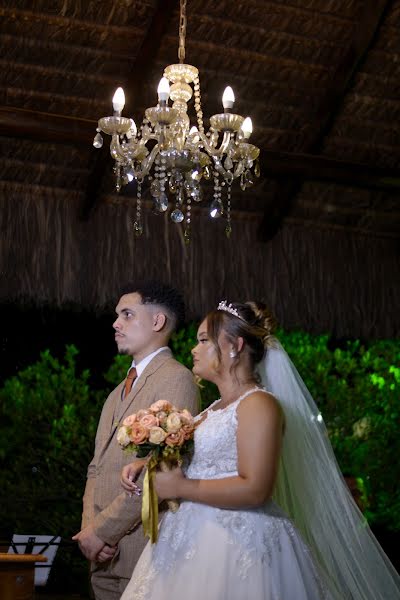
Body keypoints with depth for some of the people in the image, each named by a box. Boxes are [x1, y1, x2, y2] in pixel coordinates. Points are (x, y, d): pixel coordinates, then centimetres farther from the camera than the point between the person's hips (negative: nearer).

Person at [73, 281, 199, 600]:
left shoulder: (176, 378, -10)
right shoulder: (120, 390, 18)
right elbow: (98, 466, 15)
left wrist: (101, 530, -14)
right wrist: (90, 526, -1)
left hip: (145, 552, -7)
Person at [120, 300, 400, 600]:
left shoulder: (259, 404, -13)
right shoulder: (215, 409, 15)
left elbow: (254, 490, -23)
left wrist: (179, 488, -17)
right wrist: (148, 465, 7)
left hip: (238, 548, -8)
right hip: (194, 541, 8)